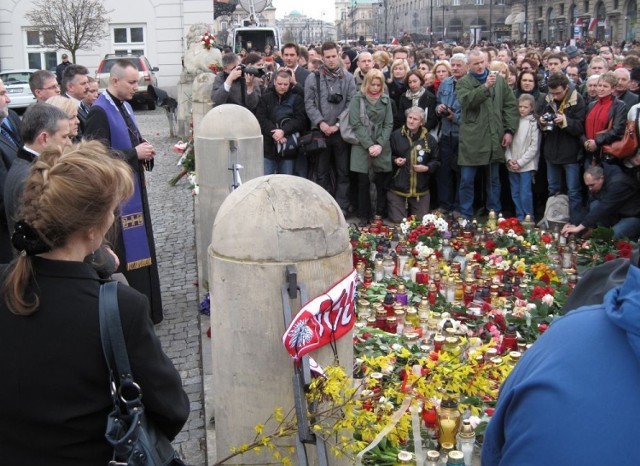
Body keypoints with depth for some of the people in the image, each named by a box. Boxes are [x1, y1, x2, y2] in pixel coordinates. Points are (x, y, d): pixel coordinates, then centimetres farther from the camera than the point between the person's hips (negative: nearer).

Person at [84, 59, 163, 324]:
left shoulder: (125, 106, 9)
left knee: (139, 247, 16)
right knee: (124, 251, -2)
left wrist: (143, 147, -2)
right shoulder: (99, 111, -17)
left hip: (134, 185, 9)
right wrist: (135, 153, -19)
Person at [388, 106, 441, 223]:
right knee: (397, 221, -1)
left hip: (421, 191, 1)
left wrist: (427, 168, -11)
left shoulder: (429, 139, 1)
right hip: (397, 189, -1)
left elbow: (436, 161, 8)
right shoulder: (395, 136, -3)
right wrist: (395, 160, -13)